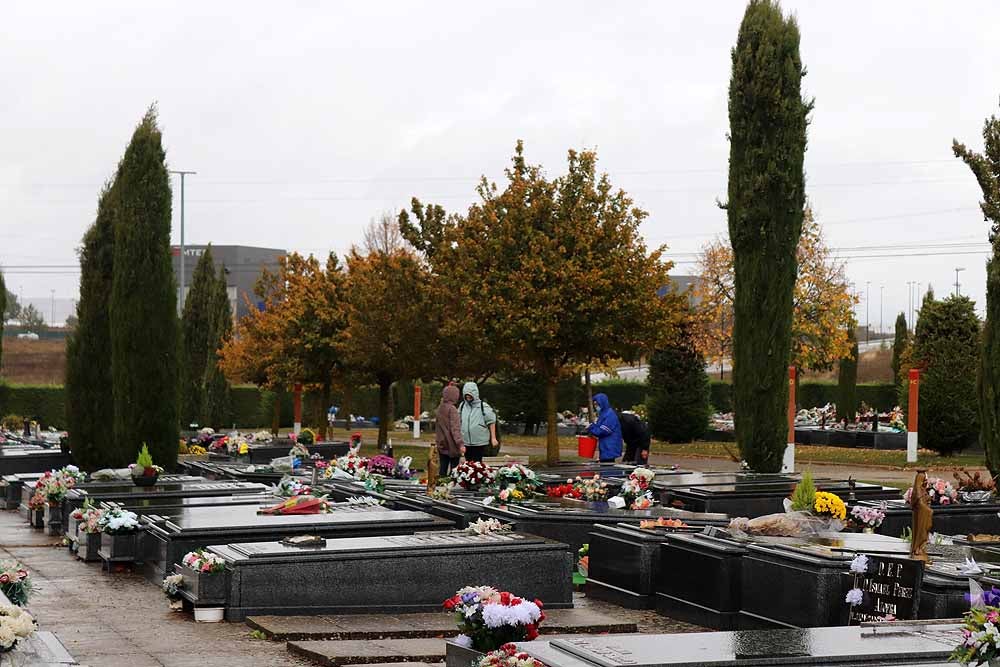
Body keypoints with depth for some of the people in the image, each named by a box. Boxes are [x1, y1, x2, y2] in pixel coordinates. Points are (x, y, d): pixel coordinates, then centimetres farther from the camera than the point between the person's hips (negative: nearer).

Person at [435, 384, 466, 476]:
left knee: (442, 469, 10)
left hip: (442, 445, 7)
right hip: (452, 445, -7)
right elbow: (455, 428, -21)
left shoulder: (440, 408, 8)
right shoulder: (452, 409, -16)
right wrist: (460, 444, -23)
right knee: (454, 469, -2)